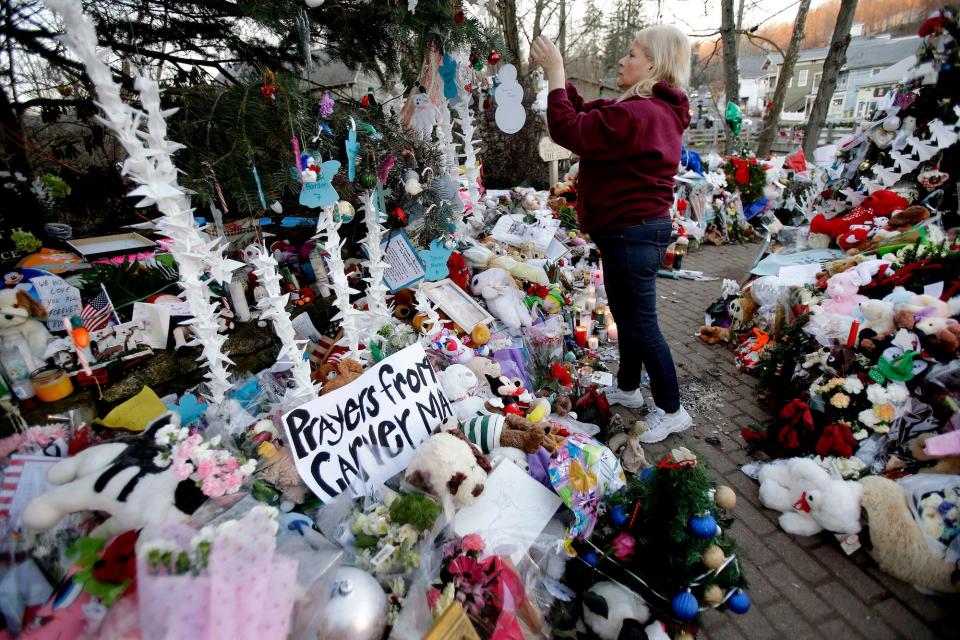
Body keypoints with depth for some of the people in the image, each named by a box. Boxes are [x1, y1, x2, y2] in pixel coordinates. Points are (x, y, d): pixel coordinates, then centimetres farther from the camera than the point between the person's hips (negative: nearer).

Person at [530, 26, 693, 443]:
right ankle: (627, 389, 37)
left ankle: (672, 410, 16)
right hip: (633, 231, 11)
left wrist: (554, 72, -9)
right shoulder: (651, 110, 14)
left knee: (641, 323, -1)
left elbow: (569, 130, -21)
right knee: (626, 316, 20)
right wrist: (557, 73, 8)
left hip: (632, 235, -11)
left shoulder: (639, 114, -20)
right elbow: (587, 116, 17)